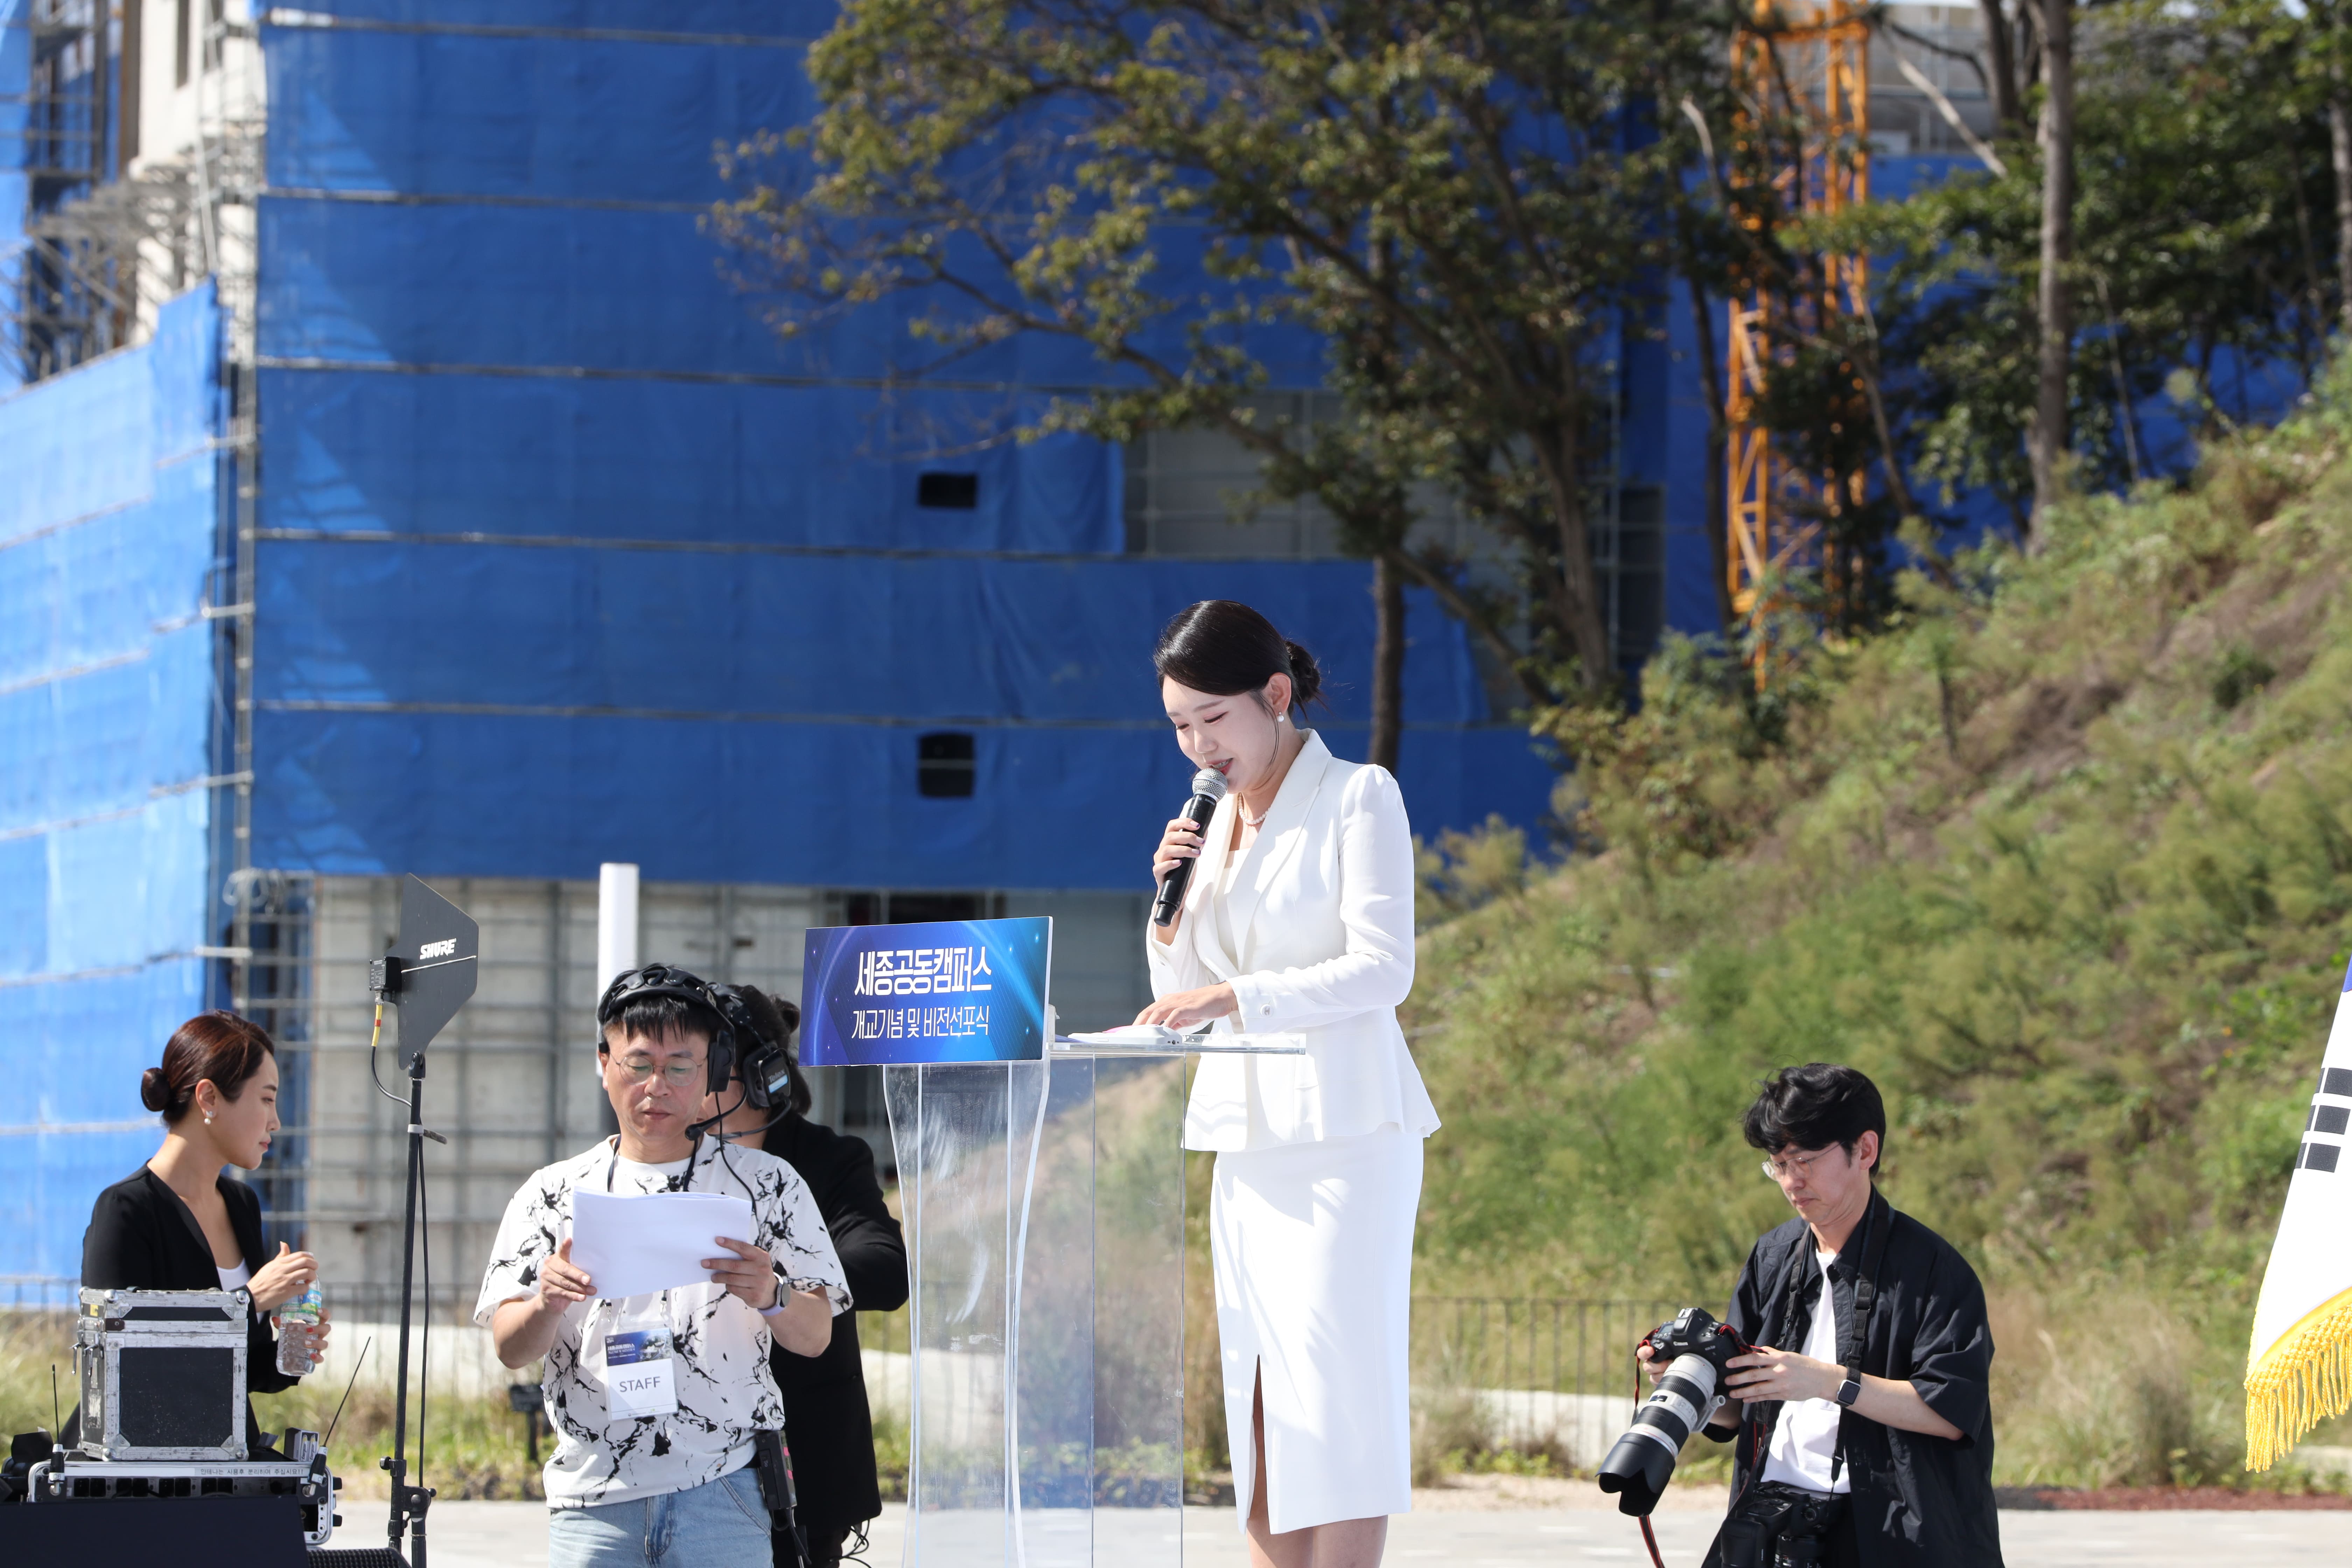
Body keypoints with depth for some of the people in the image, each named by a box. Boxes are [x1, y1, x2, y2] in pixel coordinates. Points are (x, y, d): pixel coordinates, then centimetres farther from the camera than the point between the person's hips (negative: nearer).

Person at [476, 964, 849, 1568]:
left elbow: (816, 1335, 4)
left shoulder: (767, 1185, 9)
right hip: (592, 1496, 1)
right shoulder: (553, 1195, 11)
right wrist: (548, 1304, -18)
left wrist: (769, 1296, -18)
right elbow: (510, 1348, 4)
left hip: (722, 1494, -1)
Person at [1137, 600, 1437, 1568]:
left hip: (1345, 1132, -7)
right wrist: (1170, 903, 2)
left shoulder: (1358, 798, -4)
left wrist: (1235, 996, -23)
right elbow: (1182, 996, 20)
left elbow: (1383, 969, -14)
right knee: (1256, 1393, 2)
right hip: (1247, 1136, 7)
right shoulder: (1215, 819, 17)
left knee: (1335, 1389, -12)